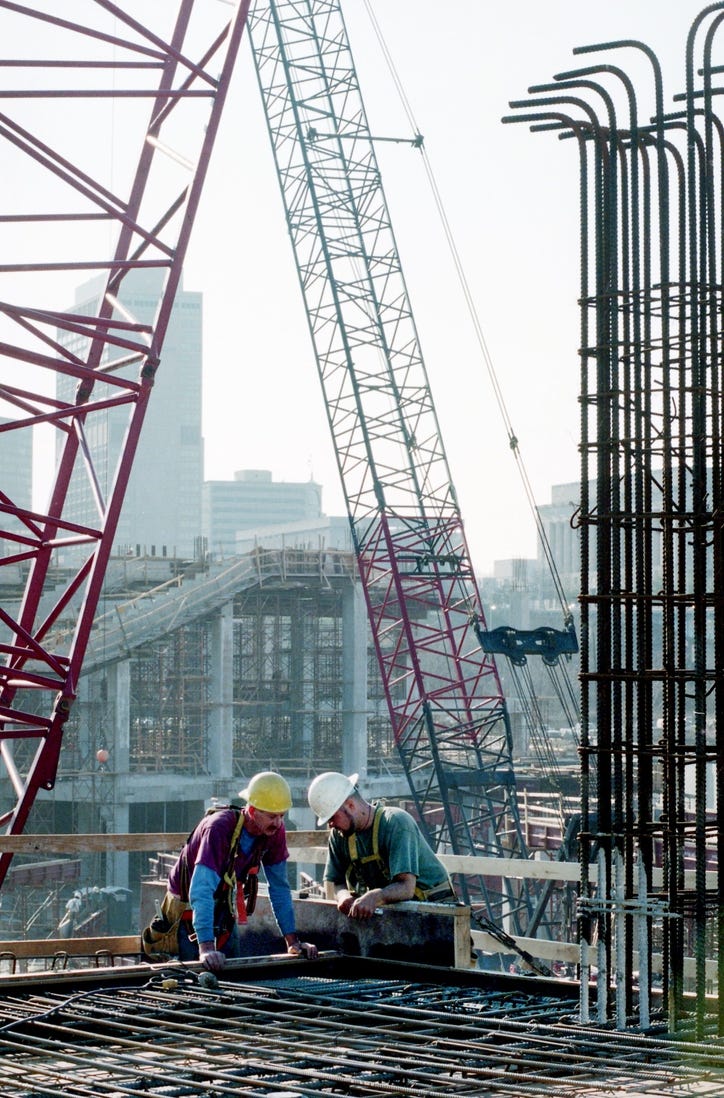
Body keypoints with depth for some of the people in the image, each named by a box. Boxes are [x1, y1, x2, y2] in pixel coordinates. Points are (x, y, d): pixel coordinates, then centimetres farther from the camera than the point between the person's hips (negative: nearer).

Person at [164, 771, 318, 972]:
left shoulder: (275, 831, -15)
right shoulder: (219, 827, -35)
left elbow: (279, 887, -5)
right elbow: (201, 890, -42)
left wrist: (292, 941, -9)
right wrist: (206, 948, -51)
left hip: (225, 906, 6)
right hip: (188, 906, -6)